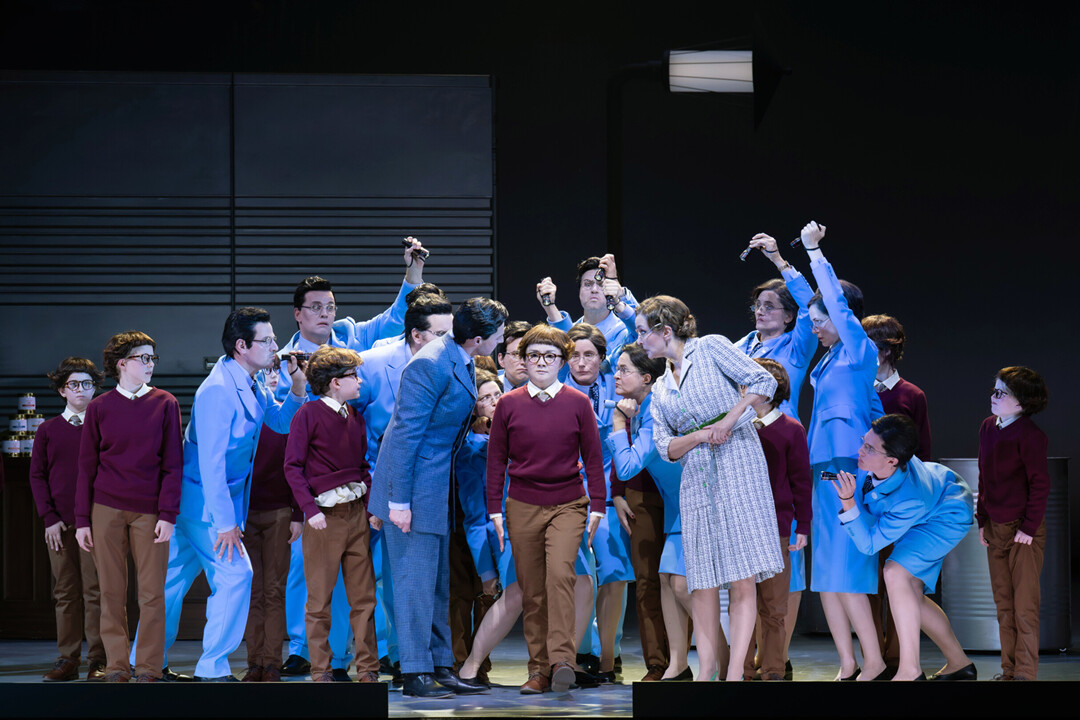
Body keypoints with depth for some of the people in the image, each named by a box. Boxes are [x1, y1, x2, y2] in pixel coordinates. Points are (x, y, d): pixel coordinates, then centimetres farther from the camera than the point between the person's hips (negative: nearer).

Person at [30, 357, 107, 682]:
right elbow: (37, 476, 8)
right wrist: (49, 518, -2)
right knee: (66, 593, 4)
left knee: (95, 591, -4)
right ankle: (67, 660, 9)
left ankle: (98, 662, 0)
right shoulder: (48, 430, 9)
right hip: (59, 524, 2)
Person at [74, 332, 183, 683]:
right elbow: (87, 467, 8)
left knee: (151, 592, -1)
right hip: (107, 509, 1)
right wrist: (82, 520, 3)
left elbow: (173, 464, 2)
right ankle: (117, 666, 11)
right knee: (112, 591, 3)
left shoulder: (165, 404, 4)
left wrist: (168, 514, -6)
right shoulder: (99, 407, 7)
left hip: (149, 510, -1)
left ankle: (147, 667, 7)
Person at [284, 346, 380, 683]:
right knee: (319, 599, 0)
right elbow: (292, 467, -7)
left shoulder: (355, 417, 14)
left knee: (364, 596, 4)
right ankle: (321, 670, 6)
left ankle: (367, 668, 9)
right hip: (325, 515, -6)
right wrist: (310, 510, -15)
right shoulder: (308, 415, -5)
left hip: (357, 513, 6)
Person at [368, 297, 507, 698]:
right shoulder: (429, 365, -21)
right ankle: (415, 674, 1)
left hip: (438, 491, 9)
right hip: (414, 491, -9)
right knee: (415, 582, -4)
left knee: (438, 585, 13)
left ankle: (440, 667, 19)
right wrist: (398, 501, -21)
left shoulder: (461, 363, 8)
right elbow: (405, 434, -21)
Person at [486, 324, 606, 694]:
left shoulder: (578, 404, 3)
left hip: (567, 506, -2)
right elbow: (496, 460, 9)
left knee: (560, 573, -22)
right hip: (522, 507, 2)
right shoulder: (509, 405, 5)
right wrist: (495, 511, 5)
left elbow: (593, 458, 7)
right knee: (532, 592, 2)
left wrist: (597, 507, 2)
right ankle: (539, 670, 8)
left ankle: (562, 659, -26)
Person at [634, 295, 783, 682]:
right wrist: (700, 435, -8)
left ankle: (735, 672, -12)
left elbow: (763, 382, -4)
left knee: (742, 577, -10)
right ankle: (706, 669, 2)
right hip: (696, 479, 5)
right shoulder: (660, 389, 21)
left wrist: (729, 421, -12)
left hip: (737, 464, -5)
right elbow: (665, 447, 11)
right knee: (702, 580, -1)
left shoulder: (710, 348, 5)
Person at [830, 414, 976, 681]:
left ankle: (910, 671, -23)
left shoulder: (909, 501, -43)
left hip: (949, 516, -8)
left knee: (896, 572, -27)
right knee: (910, 593, 4)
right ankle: (958, 663, 19)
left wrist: (848, 502, -47)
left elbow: (868, 544, -33)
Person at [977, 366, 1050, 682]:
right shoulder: (988, 427, 8)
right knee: (1003, 604, 11)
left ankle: (1025, 671, 1)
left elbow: (1040, 484, -14)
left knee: (1024, 604, -4)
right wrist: (982, 520, 14)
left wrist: (1029, 527, -14)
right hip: (995, 527, 7)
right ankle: (1009, 668, 18)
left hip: (1024, 531, -7)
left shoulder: (1028, 434, -15)